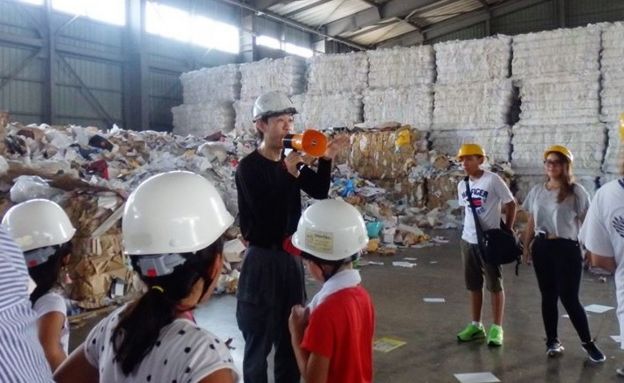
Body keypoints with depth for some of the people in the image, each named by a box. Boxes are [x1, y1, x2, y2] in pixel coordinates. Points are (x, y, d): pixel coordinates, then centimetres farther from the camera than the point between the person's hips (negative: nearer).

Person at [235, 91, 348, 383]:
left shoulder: (291, 160, 7)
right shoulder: (248, 167, -12)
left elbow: (319, 192, 1)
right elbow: (262, 211, -22)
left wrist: (326, 160, -14)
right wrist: (288, 173, -27)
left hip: (291, 255, 7)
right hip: (262, 258, -6)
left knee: (291, 337, 16)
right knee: (259, 339, 2)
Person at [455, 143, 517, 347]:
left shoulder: (493, 180, -12)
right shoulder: (462, 185, 7)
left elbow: (511, 204, -7)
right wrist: (469, 230, 12)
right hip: (468, 241, 6)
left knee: (495, 285, 4)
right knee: (474, 285, 14)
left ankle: (497, 328, 13)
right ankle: (476, 325, 25)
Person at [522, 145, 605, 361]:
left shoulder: (576, 192, -6)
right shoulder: (537, 191, 8)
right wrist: (526, 247, 14)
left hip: (567, 248, -4)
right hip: (542, 248, 4)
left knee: (569, 298, -4)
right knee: (548, 296, 11)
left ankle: (587, 343, 15)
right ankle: (552, 341, 23)